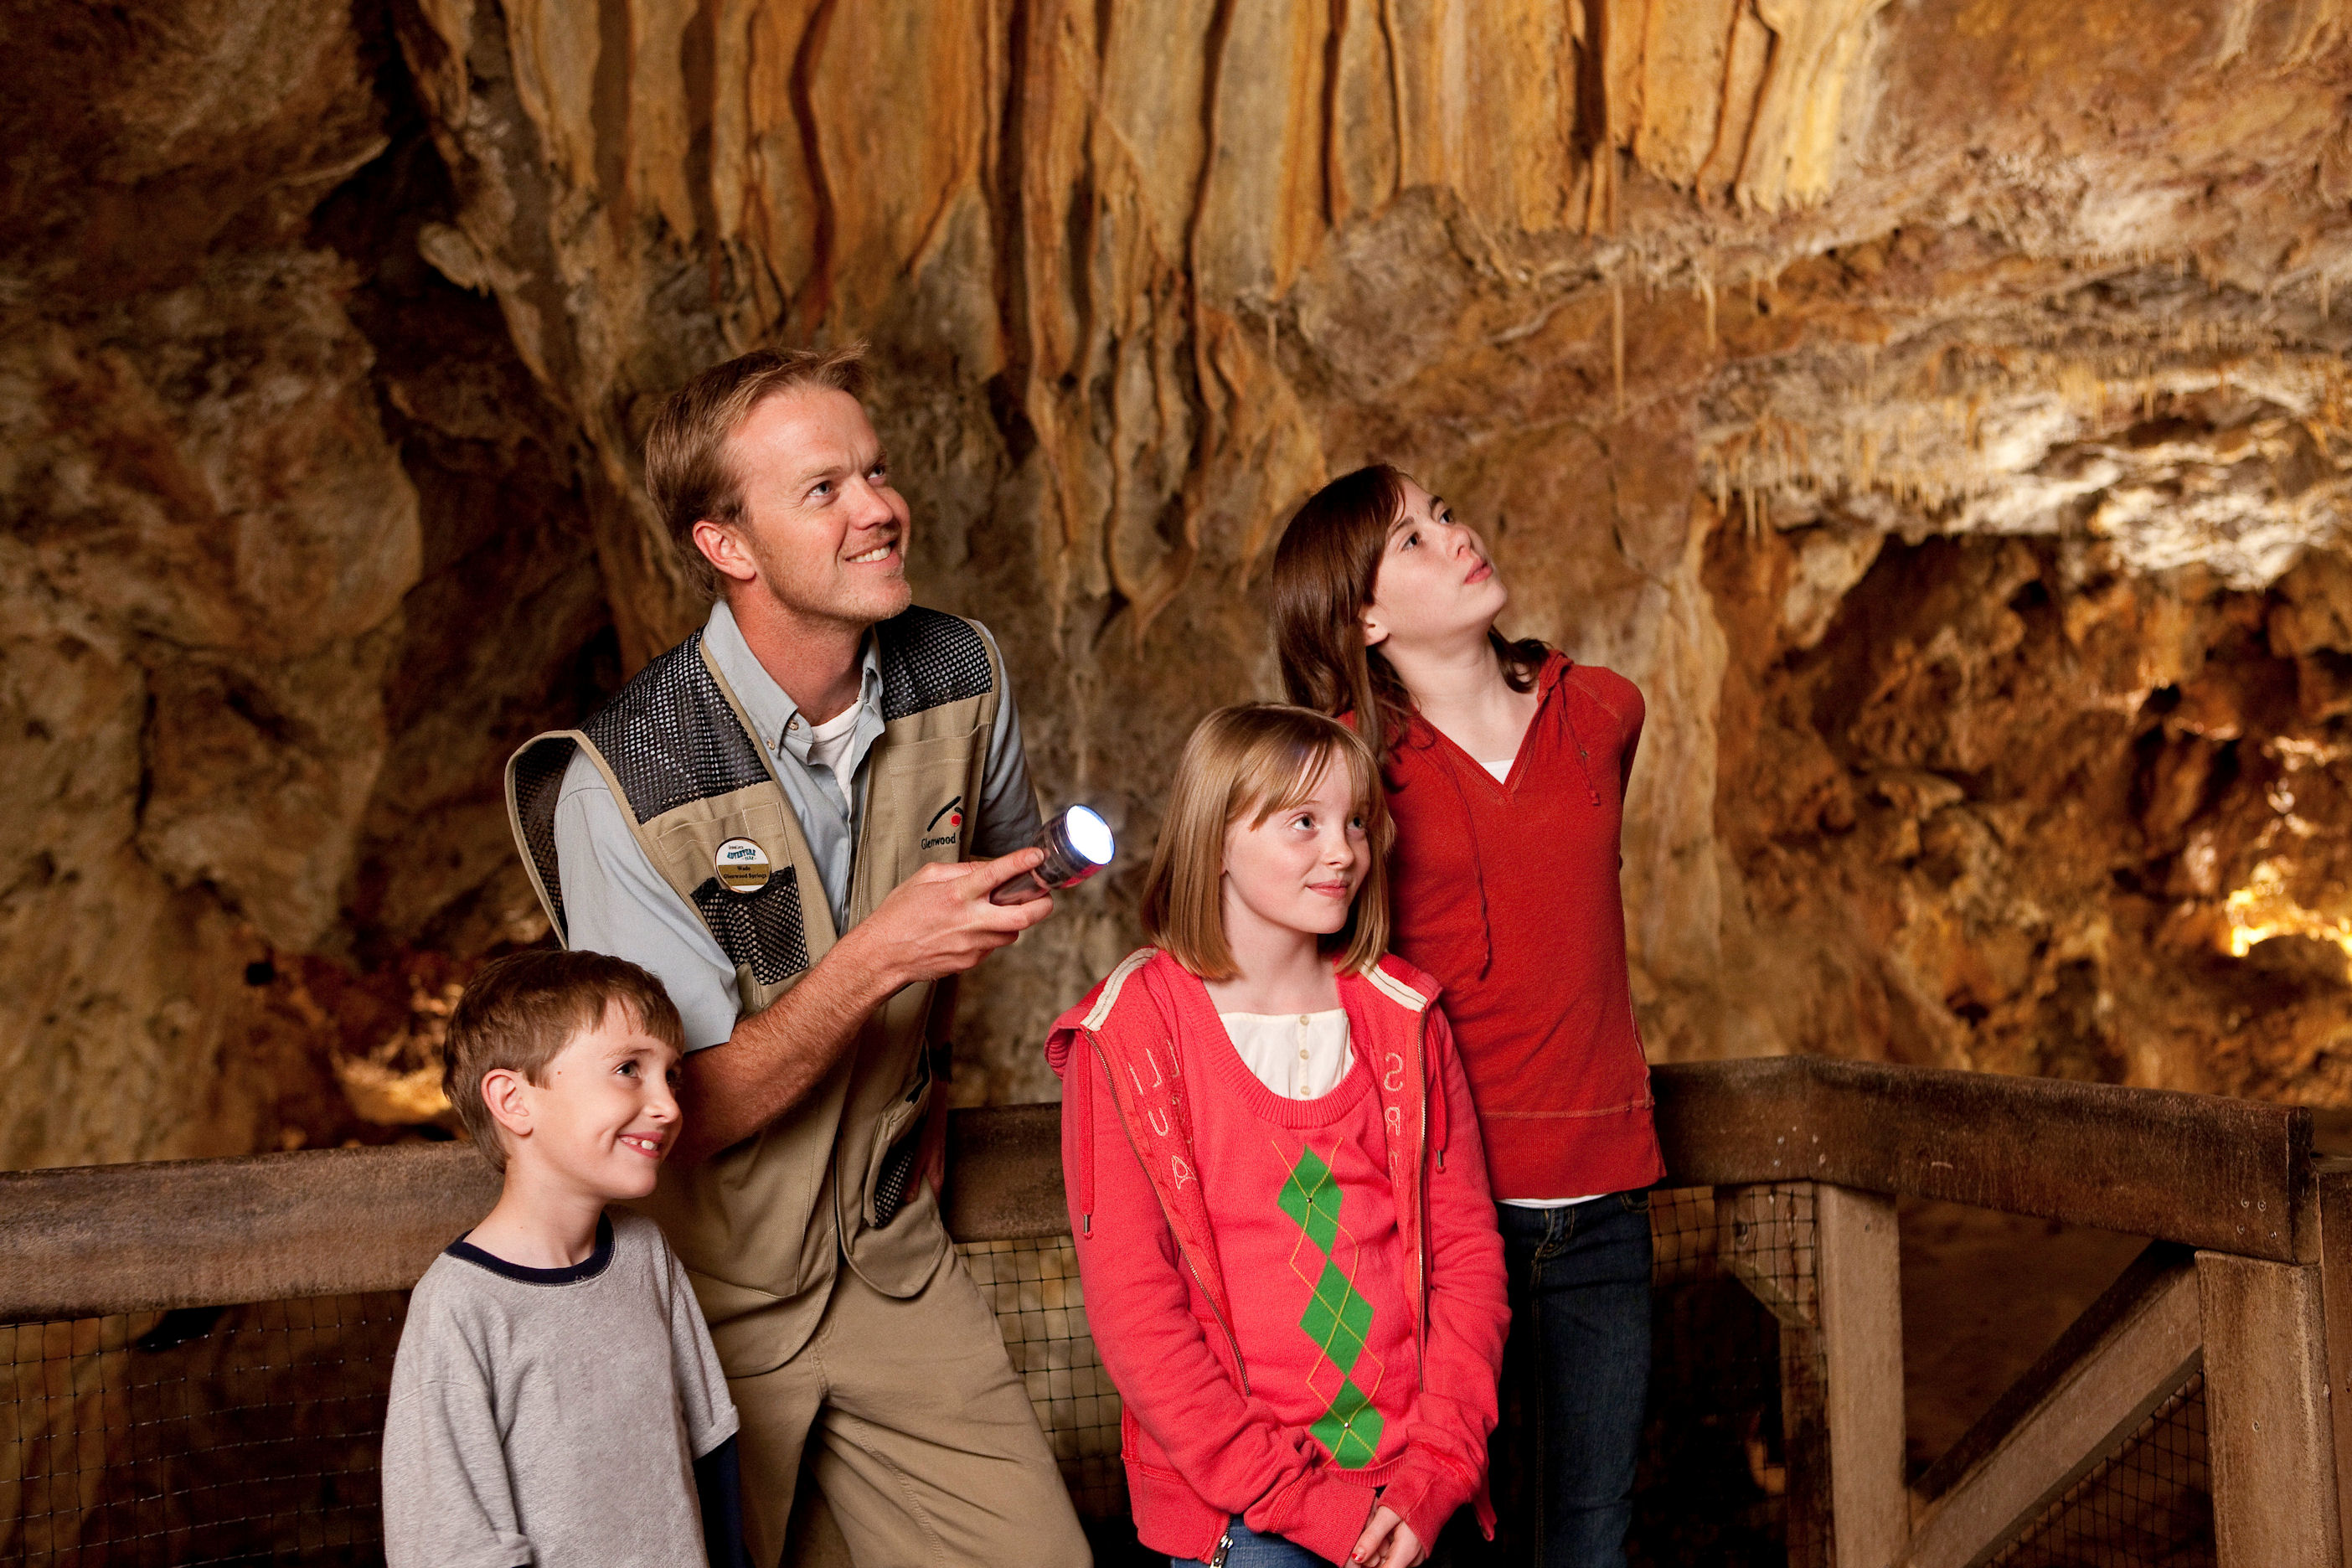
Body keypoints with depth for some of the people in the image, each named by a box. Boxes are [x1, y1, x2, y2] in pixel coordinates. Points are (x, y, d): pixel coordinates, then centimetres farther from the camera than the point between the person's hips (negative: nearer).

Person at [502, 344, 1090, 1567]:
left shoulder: (963, 673, -7)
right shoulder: (619, 784, -24)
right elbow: (699, 1111, -20)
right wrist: (877, 956, -32)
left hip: (892, 1260, 4)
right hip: (707, 1301, -4)